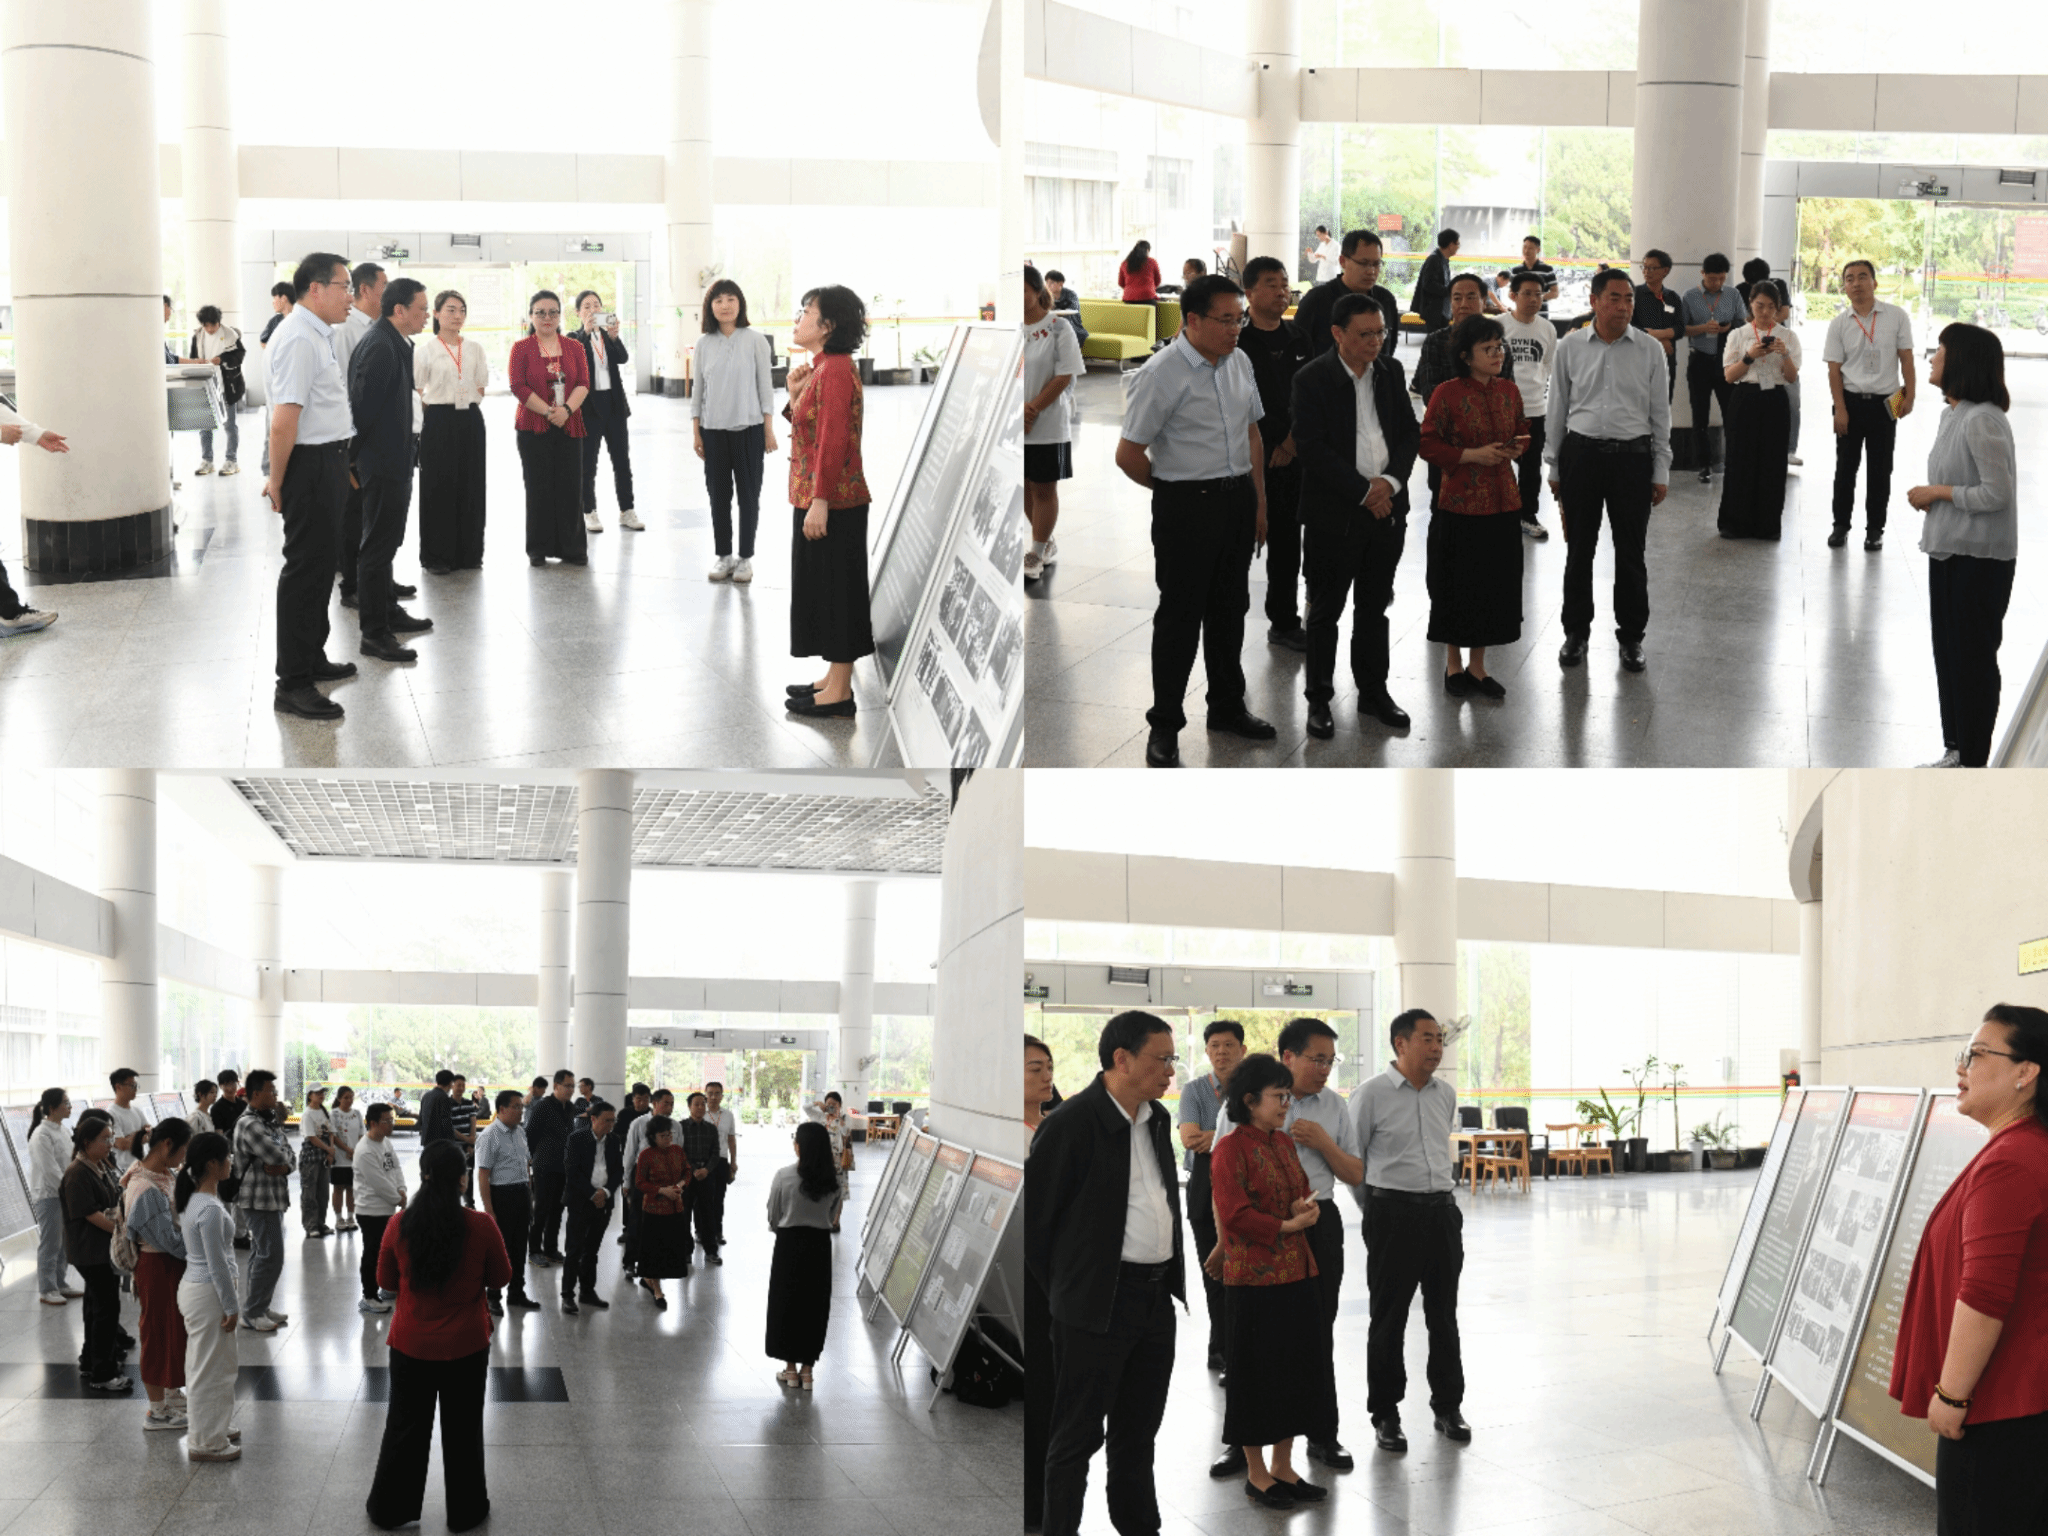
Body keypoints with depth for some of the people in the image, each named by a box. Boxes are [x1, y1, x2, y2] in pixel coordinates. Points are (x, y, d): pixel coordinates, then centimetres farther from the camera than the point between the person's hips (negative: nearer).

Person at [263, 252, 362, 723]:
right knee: (305, 569, -6)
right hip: (311, 464, -11)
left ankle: (311, 659, 33)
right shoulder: (299, 338, -19)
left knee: (321, 564, 20)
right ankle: (293, 683, -1)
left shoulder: (316, 334, 14)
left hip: (329, 461, 11)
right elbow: (284, 419, -24)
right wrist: (278, 480, -20)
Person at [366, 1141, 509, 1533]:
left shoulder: (399, 1226, -12)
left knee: (405, 1428, 16)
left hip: (411, 1345, 1)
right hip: (466, 1346, -1)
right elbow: (500, 1278, -3)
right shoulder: (482, 1227, -17)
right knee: (463, 1430, 15)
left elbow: (386, 1281, 1)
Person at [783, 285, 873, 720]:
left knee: (835, 589, -5)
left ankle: (838, 695, -1)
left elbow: (833, 441, -23)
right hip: (817, 498, 11)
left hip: (832, 502, -11)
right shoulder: (822, 367, 15)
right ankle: (834, 679, 24)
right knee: (823, 589, 16)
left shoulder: (835, 370, -17)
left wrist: (820, 501, -25)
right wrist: (795, 395, 4)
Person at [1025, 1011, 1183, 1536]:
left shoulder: (1156, 1118, 10)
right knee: (1079, 1434, 1)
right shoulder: (1072, 1123, -15)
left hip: (1156, 1299, 7)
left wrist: (1172, 1279, 16)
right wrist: (1062, 1288, -3)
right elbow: (1034, 1215, -11)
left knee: (1138, 1431, 17)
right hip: (1099, 1305, -7)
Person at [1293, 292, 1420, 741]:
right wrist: (1364, 491, -17)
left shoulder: (1391, 371, 6)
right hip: (1333, 514, -5)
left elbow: (1410, 433, 8)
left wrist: (1391, 480, -9)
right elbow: (1314, 449, -16)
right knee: (1326, 611, 5)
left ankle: (1373, 691, 26)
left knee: (1375, 607, 15)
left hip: (1387, 509, 5)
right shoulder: (1312, 380, -11)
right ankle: (1319, 700, 14)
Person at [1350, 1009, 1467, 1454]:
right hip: (1393, 1213, -5)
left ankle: (1448, 1407, 23)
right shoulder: (1372, 1094, -8)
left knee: (1444, 1315, 11)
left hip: (1441, 1211, 5)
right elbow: (1352, 1159, -1)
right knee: (1389, 1318, 3)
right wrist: (1374, 1210, 5)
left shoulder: (1446, 1093, 8)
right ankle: (1385, 1416, 11)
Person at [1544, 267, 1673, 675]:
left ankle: (1631, 637, 18)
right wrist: (1553, 468, 7)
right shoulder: (1570, 347, 2)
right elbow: (1557, 408, 8)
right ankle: (1575, 633, 21)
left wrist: (1661, 471, 3)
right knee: (1579, 550, 8)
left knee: (1631, 552, 6)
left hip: (1632, 455, 0)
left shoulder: (1649, 349, 2)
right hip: (1581, 453, 0)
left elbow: (1660, 412, 5)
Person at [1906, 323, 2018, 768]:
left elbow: (1996, 493, -22)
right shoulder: (1953, 414, 8)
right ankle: (1955, 750, 28)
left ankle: (1972, 762, 10)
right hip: (1948, 552, 9)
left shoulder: (1983, 421, -21)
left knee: (1973, 657, 0)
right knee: (1948, 653, 16)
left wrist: (1938, 493, -15)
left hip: (1980, 559, -9)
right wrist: (1931, 496, 0)